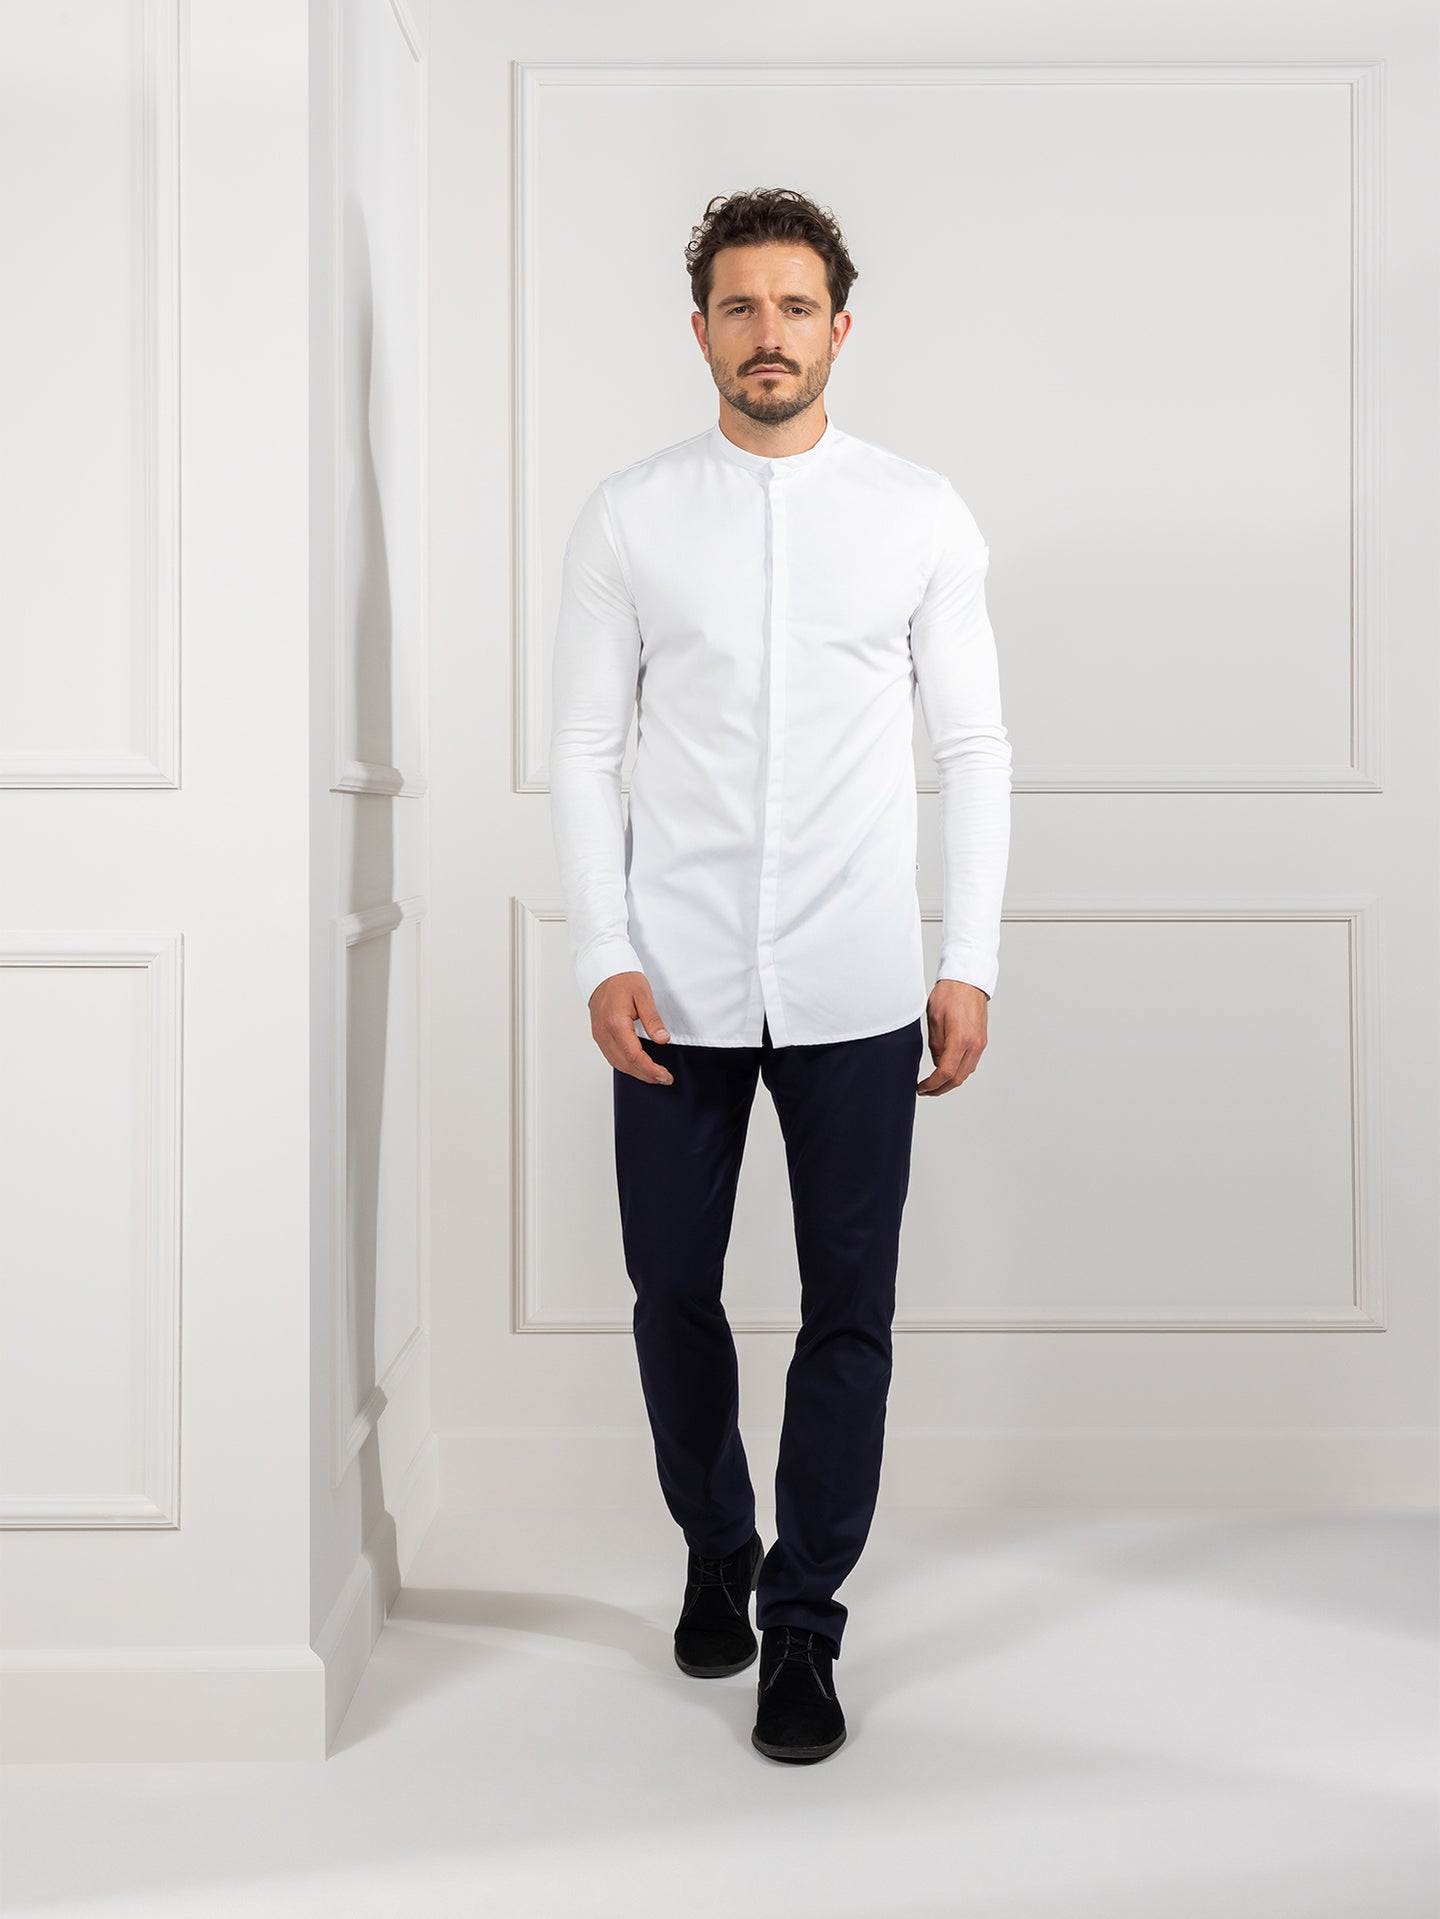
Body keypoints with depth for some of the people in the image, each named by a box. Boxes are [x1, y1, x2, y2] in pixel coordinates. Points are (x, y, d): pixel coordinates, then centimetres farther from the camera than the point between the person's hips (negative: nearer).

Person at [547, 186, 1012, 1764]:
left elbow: (972, 745, 4)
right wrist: (603, 956, -6)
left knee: (848, 1313, 5)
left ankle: (802, 1625, 21)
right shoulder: (628, 516, 3)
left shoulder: (921, 515, 3)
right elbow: (583, 745, 3)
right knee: (672, 1294, 11)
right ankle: (716, 1554, 37)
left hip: (856, 984, 0)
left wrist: (969, 963, -2)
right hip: (679, 981, 1)